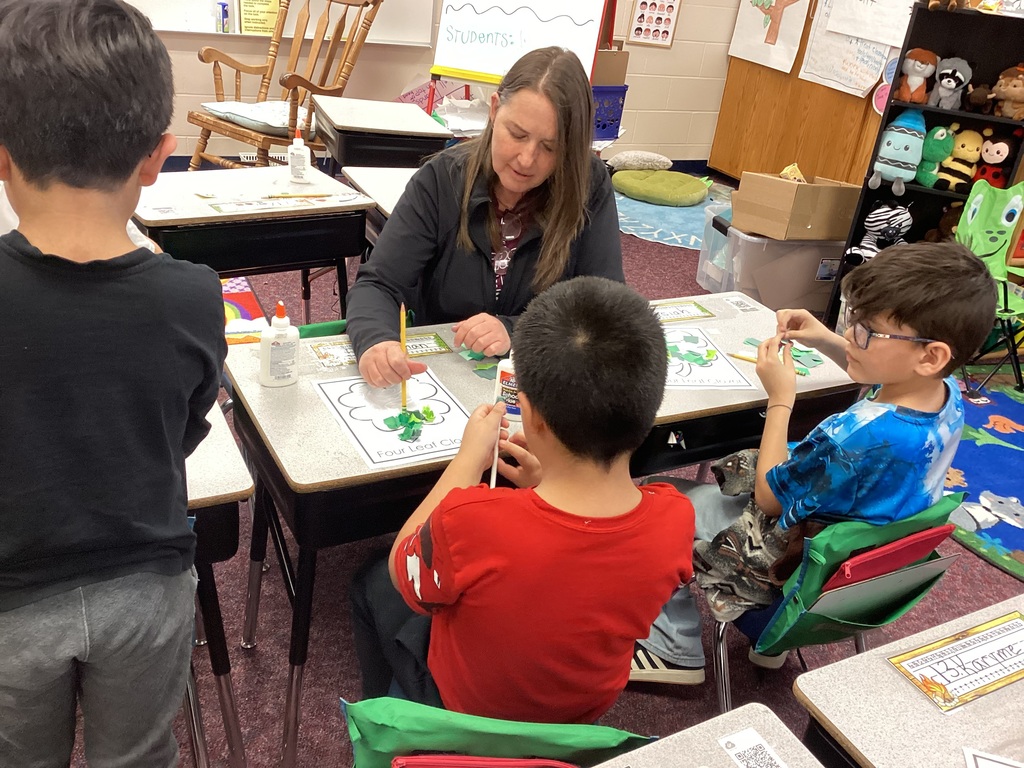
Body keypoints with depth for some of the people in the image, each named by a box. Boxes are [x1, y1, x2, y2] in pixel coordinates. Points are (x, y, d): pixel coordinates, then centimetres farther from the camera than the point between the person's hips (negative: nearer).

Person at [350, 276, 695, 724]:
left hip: (465, 713, -4)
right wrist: (550, 488, -12)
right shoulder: (675, 520, -30)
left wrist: (469, 458, -12)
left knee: (373, 585, 24)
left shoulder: (467, 523, -42)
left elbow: (401, 569, -17)